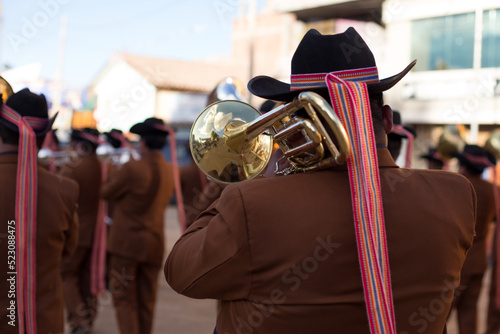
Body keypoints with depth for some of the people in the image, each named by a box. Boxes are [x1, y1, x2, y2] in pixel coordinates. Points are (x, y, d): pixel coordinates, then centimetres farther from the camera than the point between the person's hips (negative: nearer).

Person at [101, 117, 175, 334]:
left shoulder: (133, 168, -18)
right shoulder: (170, 171, 2)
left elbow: (106, 193, -6)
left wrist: (117, 173, 12)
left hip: (127, 241, -6)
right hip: (155, 243, 6)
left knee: (124, 299, 3)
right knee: (146, 302, 15)